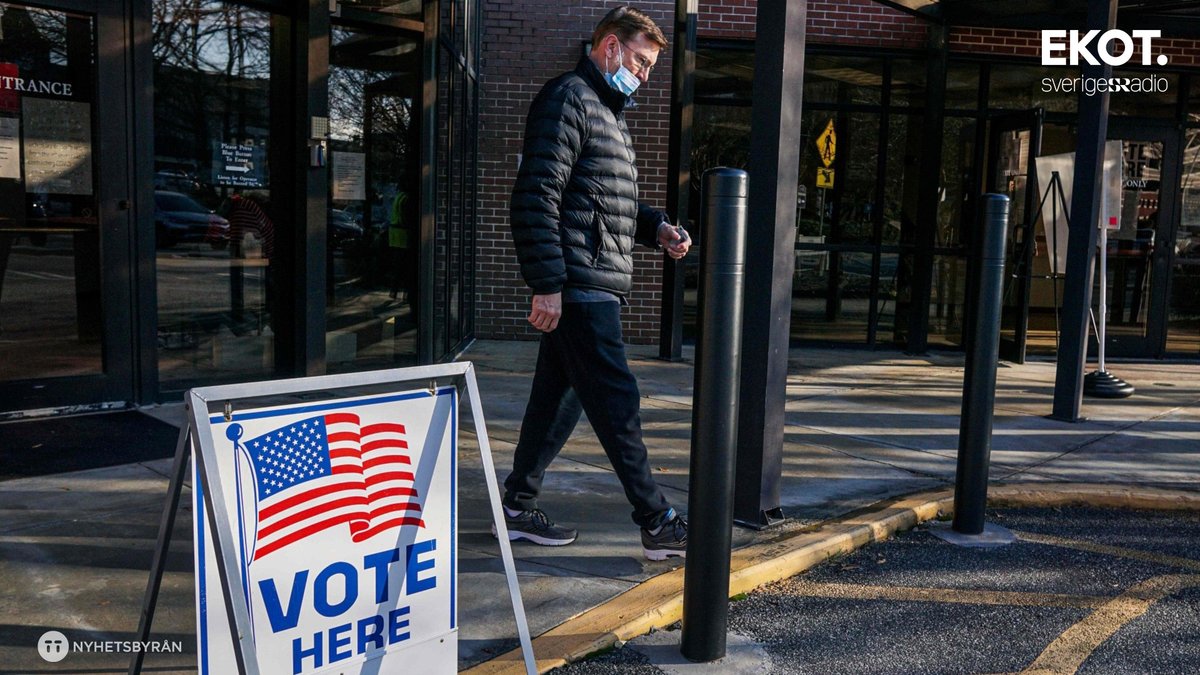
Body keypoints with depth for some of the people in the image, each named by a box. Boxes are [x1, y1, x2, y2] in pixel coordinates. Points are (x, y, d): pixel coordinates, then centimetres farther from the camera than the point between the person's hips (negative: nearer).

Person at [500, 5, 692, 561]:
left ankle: (517, 507, 24)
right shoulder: (568, 99, -7)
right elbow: (536, 197, -17)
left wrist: (656, 228, 11)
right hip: (579, 285, -10)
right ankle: (658, 524, 2)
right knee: (616, 401, -6)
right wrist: (547, 283, -21)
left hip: (597, 285, 10)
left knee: (558, 398, 14)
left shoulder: (608, 113, 24)